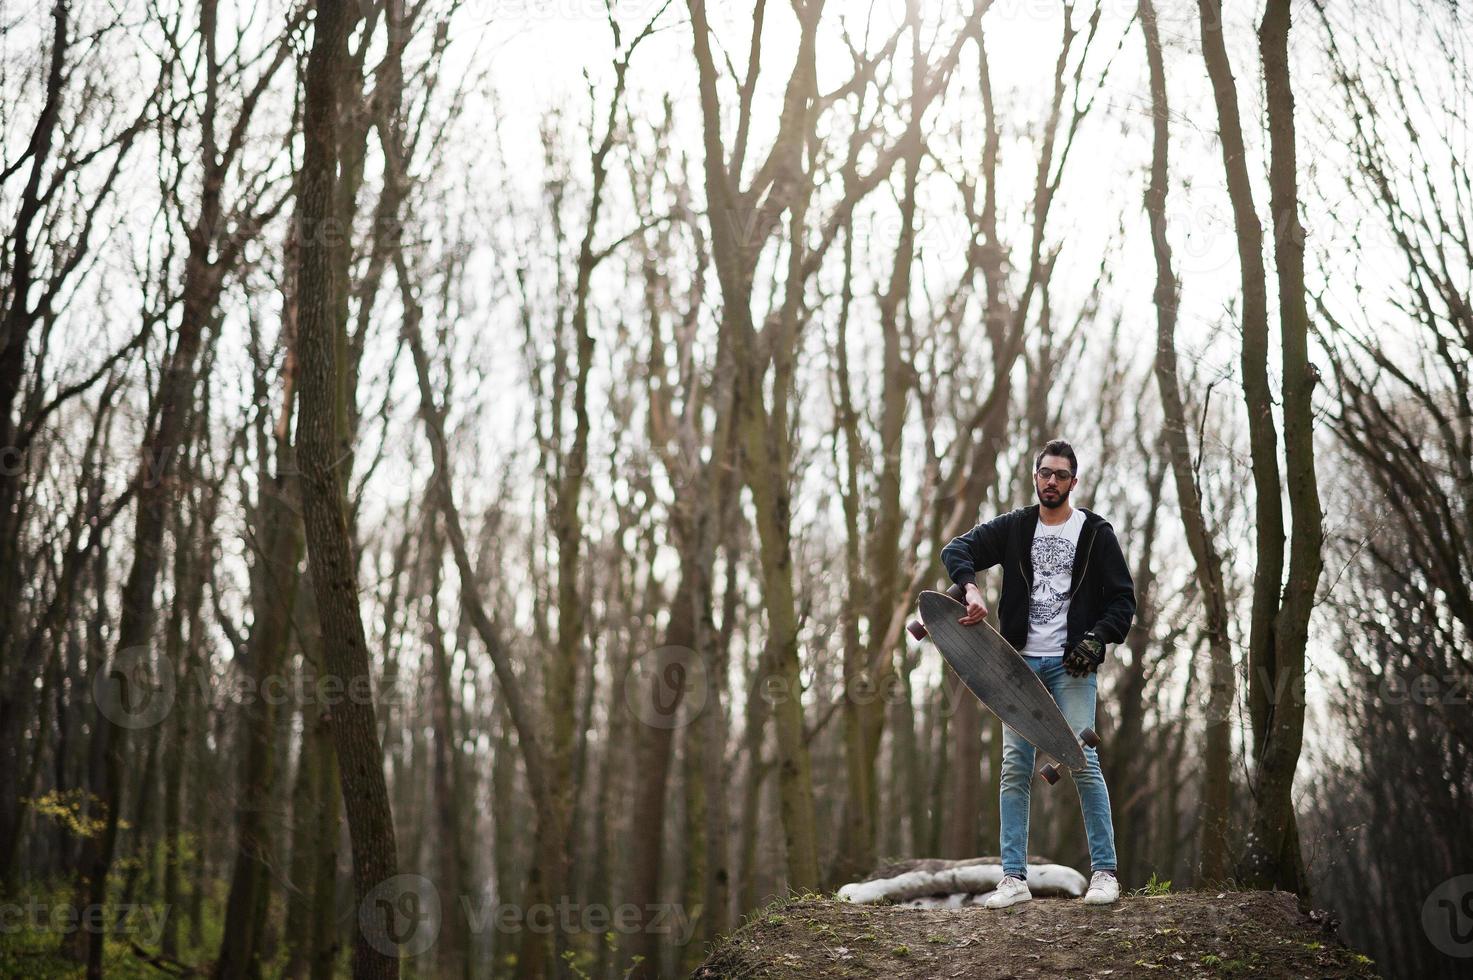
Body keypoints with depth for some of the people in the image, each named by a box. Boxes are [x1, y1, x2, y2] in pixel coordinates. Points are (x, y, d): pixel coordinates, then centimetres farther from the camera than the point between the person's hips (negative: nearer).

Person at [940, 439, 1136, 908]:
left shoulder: (1095, 532, 5)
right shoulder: (1014, 527, 11)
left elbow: (1123, 598, 5)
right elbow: (956, 549, 4)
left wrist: (1097, 639, -13)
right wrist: (970, 586, -17)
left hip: (1070, 664, -3)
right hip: (1021, 662, 3)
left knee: (1083, 761, -11)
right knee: (1015, 769, -1)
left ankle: (1105, 871, -3)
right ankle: (1014, 878, 1)